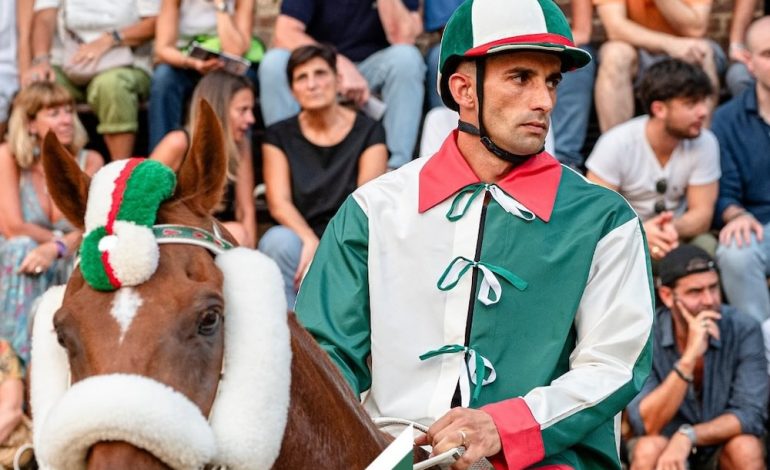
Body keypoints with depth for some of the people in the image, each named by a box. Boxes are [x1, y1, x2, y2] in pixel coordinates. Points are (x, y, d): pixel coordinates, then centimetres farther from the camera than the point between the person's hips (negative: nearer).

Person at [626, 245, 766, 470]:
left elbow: (751, 415, -20)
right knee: (647, 451, -32)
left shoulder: (744, 330, -16)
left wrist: (688, 436, -34)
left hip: (721, 445, 1)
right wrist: (689, 357, -35)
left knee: (746, 449, -31)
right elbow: (647, 426, -25)